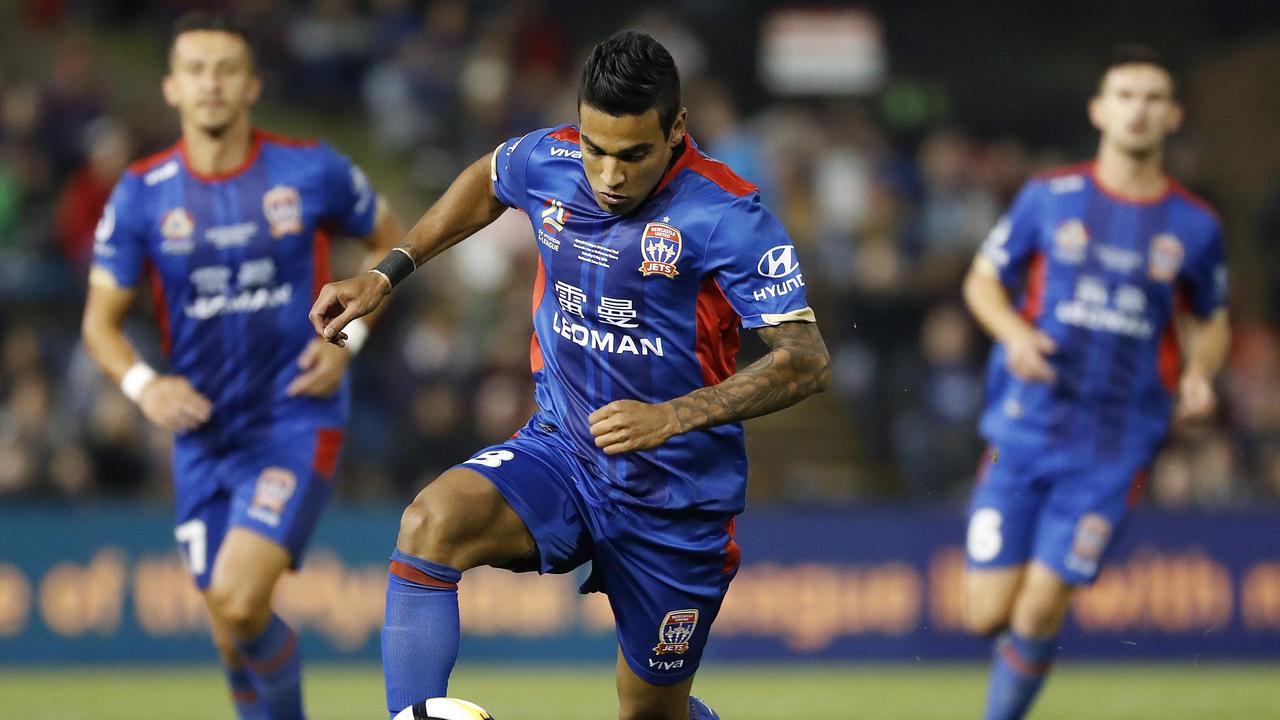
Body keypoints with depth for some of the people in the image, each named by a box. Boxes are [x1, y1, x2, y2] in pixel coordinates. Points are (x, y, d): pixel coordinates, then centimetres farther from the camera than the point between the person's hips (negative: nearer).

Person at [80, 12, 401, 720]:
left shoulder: (311, 171, -6)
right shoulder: (141, 194, -2)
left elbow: (390, 243, 10)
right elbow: (101, 321, 3)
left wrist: (348, 340, -4)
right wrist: (143, 385, -17)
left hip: (296, 420, -3)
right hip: (204, 434, 3)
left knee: (238, 601, -21)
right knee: (230, 631, 8)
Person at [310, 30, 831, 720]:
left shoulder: (725, 216, -20)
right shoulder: (547, 162, -5)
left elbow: (806, 359, -23)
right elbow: (486, 181, 20)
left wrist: (674, 417, -34)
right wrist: (387, 272, 15)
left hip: (675, 498, -3)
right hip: (559, 450, 3)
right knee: (430, 522, -29)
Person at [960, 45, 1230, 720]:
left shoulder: (1195, 227, 4)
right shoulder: (1049, 197, 2)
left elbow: (1210, 325, 17)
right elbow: (983, 280, 10)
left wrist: (1198, 374, -5)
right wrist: (1014, 332, -11)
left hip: (1111, 453, 0)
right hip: (1023, 431, 0)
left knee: (1037, 614, -9)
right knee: (987, 615, -3)